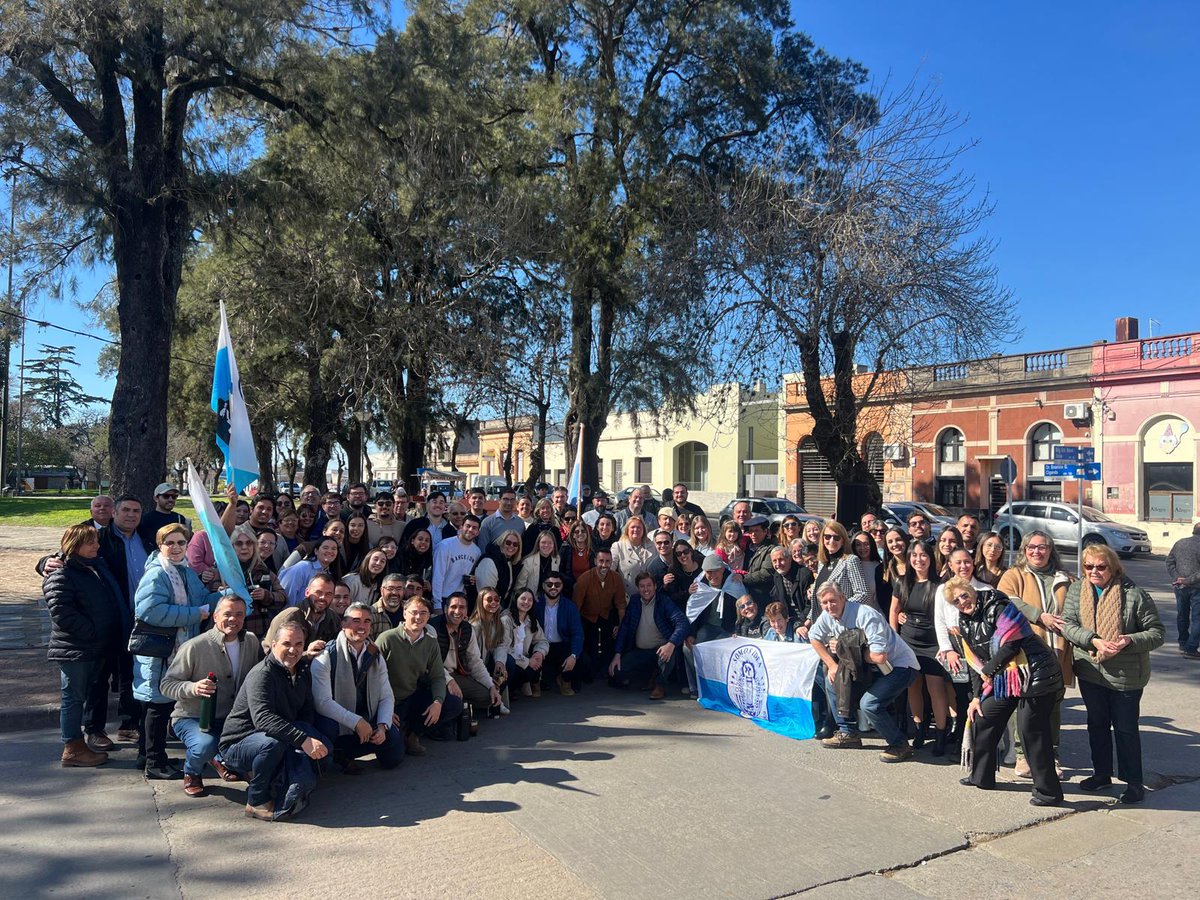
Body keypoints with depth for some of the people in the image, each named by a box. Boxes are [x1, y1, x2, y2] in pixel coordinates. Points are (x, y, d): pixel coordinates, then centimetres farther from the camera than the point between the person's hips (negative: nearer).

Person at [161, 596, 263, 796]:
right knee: (205, 745, -35)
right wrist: (193, 688, -30)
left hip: (230, 719, 5)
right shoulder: (194, 647, -15)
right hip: (192, 718, -5)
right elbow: (166, 684, -11)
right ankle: (192, 773, 6)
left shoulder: (252, 641, 1)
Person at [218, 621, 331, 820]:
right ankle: (257, 801, -16)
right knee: (273, 742, -38)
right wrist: (303, 739, -45)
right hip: (237, 745, -7)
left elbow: (307, 712, 9)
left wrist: (309, 734, -15)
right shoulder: (261, 674, -22)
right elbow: (262, 718, -37)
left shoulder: (303, 672, 5)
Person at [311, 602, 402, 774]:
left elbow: (386, 697, 4)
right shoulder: (326, 656, -16)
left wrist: (382, 726, -14)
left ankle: (343, 753, 12)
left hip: (367, 722, 5)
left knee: (394, 756, -7)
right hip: (335, 721, -5)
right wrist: (356, 722, -28)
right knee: (327, 726, -38)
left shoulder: (375, 657, 3)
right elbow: (322, 701, -25)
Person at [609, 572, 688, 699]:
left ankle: (660, 684, -6)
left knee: (668, 654, -37)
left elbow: (682, 622, -22)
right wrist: (617, 655, -5)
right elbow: (624, 628, 5)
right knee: (615, 672, -15)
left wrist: (671, 644, -39)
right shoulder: (634, 603, 4)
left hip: (661, 649, -4)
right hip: (639, 651, 4)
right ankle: (651, 676, 9)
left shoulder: (664, 601, -10)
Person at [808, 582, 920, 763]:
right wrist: (832, 665, 4)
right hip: (870, 669, 9)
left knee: (869, 703, -24)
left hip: (899, 666, -8)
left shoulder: (865, 616, -28)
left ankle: (900, 745, -1)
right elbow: (814, 637, 14)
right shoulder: (827, 616, -5)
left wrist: (846, 651, -19)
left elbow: (879, 656, -32)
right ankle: (848, 733, 17)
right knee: (832, 679, 6)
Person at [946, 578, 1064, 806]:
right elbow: (976, 663, 16)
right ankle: (981, 776, 26)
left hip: (1034, 675, -9)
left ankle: (1049, 791, 2)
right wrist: (977, 696, 10)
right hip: (1004, 681, 9)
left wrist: (989, 670, -9)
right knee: (982, 719, 10)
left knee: (1031, 729, -10)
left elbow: (1012, 644, -20)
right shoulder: (965, 625, 12)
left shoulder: (998, 608, -13)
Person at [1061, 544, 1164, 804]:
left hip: (1126, 676, -4)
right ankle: (1102, 773, 33)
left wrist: (1129, 640, -27)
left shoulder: (1134, 594, -13)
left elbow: (1156, 632, -9)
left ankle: (1133, 781, 22)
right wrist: (1094, 640, -24)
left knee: (1125, 729, 6)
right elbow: (1067, 624, -9)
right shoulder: (1076, 590, -2)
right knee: (1097, 724, 17)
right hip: (1090, 672, 4)